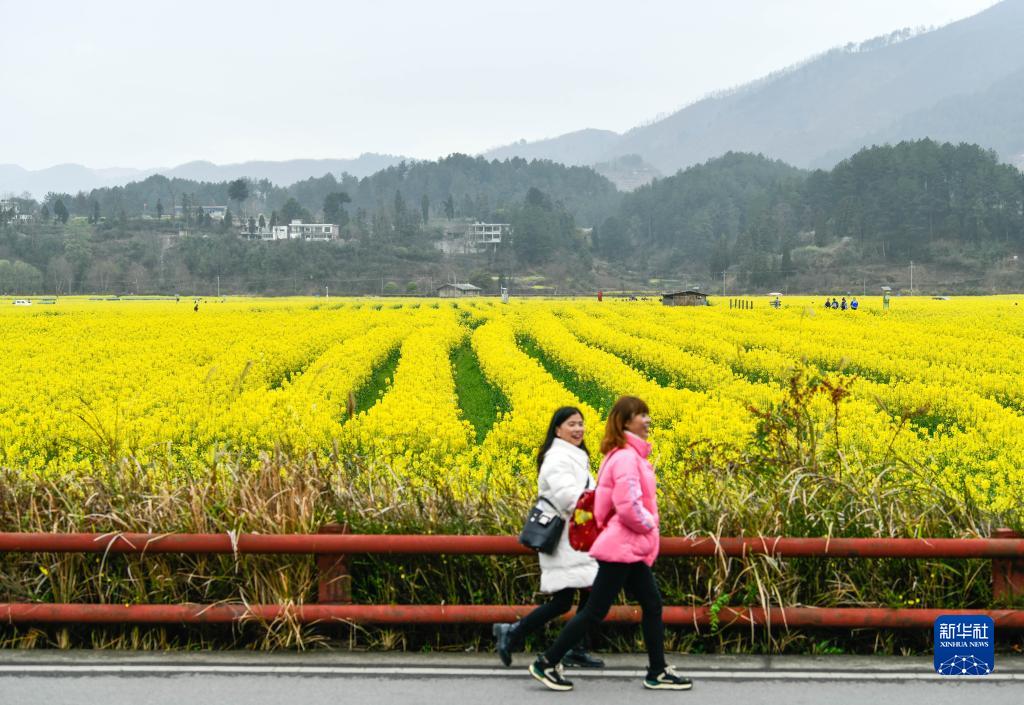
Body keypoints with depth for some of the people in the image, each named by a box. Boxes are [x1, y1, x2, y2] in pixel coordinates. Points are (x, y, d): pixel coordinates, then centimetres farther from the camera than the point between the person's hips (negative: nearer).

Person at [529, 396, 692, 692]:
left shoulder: (627, 455, 12)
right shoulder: (626, 457, -18)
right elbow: (628, 507, -27)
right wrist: (650, 525, -11)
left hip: (631, 547, 10)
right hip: (623, 547, -10)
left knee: (652, 605, 11)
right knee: (594, 611, -3)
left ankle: (657, 673, 15)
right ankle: (547, 663, 5)